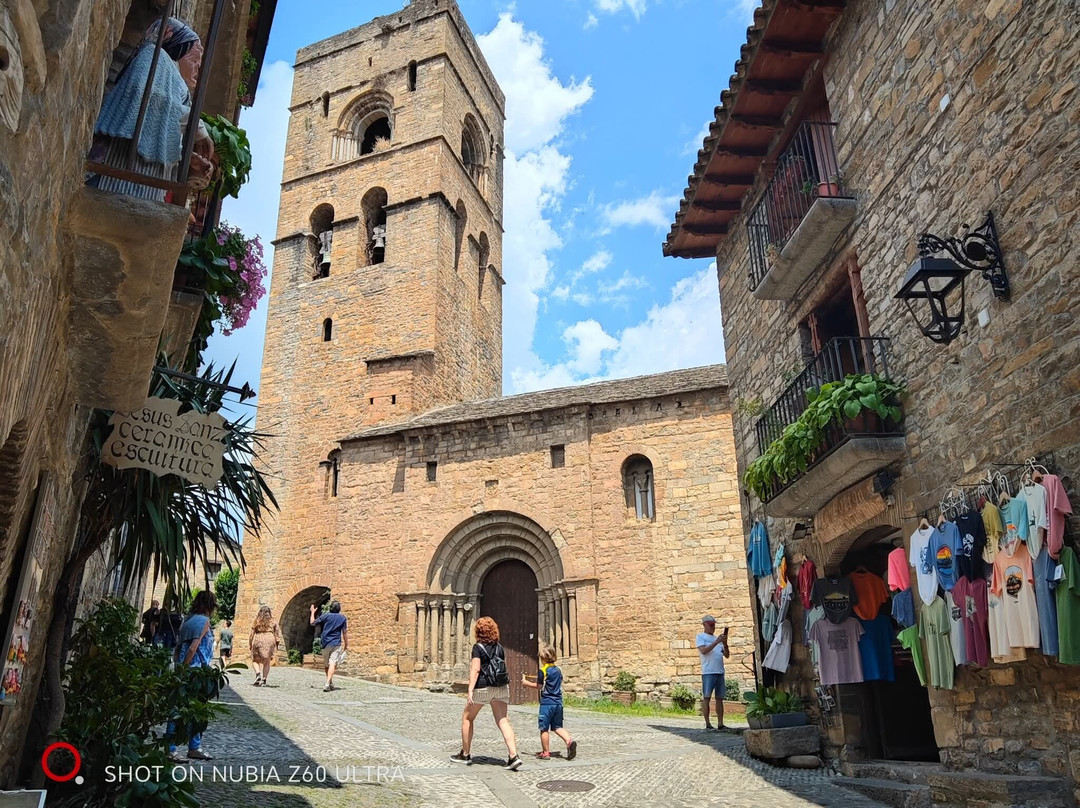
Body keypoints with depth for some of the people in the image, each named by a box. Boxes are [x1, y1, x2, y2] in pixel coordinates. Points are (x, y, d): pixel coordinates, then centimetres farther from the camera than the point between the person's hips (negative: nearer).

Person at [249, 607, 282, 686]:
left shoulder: (256, 622, 4)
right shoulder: (273, 621, 7)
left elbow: (252, 633, 4)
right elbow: (277, 633, 6)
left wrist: (250, 644, 11)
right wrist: (277, 644, 13)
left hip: (258, 640, -1)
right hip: (270, 641, 1)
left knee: (255, 660, 10)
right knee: (267, 662, 10)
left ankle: (258, 674, -14)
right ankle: (264, 679, 6)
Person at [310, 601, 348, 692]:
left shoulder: (325, 616, 0)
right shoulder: (342, 618, 2)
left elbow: (313, 623, 8)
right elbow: (345, 632, 2)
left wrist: (312, 612, 22)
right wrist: (346, 645, 9)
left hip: (326, 643, 1)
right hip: (336, 644, -1)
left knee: (326, 664, 16)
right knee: (332, 664, -9)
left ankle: (330, 684, 26)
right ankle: (328, 684, -26)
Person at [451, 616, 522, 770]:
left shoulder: (478, 647, -8)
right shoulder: (499, 647, 10)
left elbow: (475, 669, -16)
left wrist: (470, 690, -20)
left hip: (483, 687, -5)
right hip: (501, 687, 5)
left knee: (467, 718, 15)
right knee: (503, 721, 1)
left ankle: (465, 754, 23)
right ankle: (513, 757, -13)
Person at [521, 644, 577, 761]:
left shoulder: (543, 671, -10)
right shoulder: (558, 670, 10)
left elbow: (539, 686, -8)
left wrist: (526, 682, 5)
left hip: (547, 702, -7)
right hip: (558, 702, 7)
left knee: (544, 728, 4)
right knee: (557, 727, 13)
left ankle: (545, 752, 9)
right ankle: (569, 741, -9)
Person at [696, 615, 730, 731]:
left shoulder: (717, 638, 21)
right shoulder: (700, 637, 5)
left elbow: (727, 655, 15)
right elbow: (704, 650, -12)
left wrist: (725, 644, -3)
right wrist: (717, 641, -15)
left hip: (720, 672, 6)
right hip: (708, 672, -6)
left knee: (719, 698, 5)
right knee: (706, 697, -5)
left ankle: (720, 724, 8)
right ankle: (707, 724, -2)